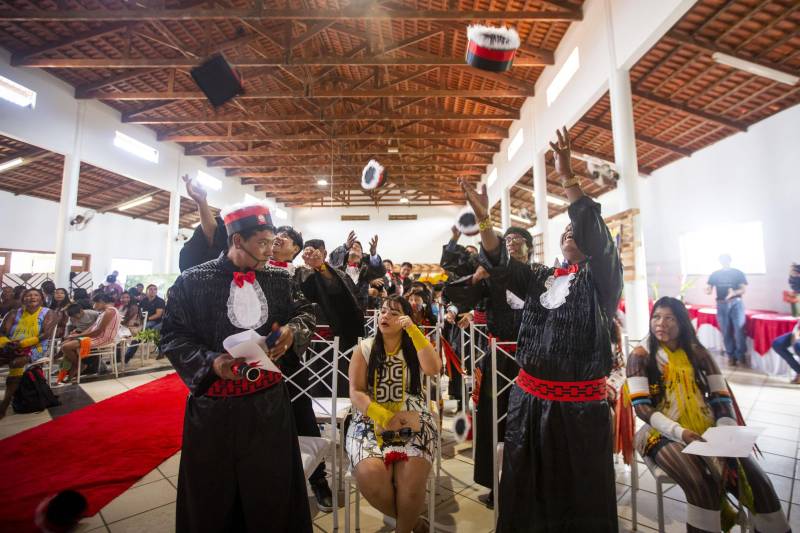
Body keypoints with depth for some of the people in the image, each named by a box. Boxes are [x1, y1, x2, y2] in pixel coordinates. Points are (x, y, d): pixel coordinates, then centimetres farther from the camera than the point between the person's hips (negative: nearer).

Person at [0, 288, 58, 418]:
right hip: (11, 347, 5)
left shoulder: (49, 314, 1)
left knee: (16, 363, -32)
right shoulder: (14, 314, 13)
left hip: (35, 348, -4)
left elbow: (46, 334, -9)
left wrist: (23, 343, -19)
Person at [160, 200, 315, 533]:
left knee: (271, 486, 19)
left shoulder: (278, 280, 0)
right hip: (214, 405, -2)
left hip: (269, 400, 2)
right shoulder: (193, 281, -7)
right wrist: (211, 362, -21)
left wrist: (292, 330, -13)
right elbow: (173, 336, -6)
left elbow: (304, 313, 9)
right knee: (212, 493, 19)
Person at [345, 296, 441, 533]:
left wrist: (413, 330, -16)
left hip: (412, 421, 0)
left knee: (411, 483, -25)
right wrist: (385, 418, -18)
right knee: (370, 478, -25)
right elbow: (356, 392, -3)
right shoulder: (364, 349, 3)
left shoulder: (414, 347, 5)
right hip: (370, 421, 1)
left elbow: (434, 369, -15)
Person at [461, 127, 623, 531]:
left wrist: (568, 179, -25)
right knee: (526, 492, 16)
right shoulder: (541, 278, 10)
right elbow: (500, 263, -2)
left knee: (578, 498, 10)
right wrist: (483, 218, -14)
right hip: (529, 398, 4)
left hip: (579, 405, -4)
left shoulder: (602, 277, -2)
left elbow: (596, 233, -19)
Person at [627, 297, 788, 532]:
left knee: (757, 481, -15)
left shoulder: (698, 353, 10)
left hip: (709, 431, 4)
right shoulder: (640, 356, -4)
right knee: (701, 485, -27)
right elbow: (641, 407, -10)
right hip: (665, 433, -4)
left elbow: (721, 397, 8)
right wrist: (680, 432, -21)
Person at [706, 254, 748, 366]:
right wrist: (707, 290, -17)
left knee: (739, 329, -10)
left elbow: (743, 289, 0)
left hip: (736, 303, -1)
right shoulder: (715, 274, 9)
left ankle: (740, 354, 2)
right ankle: (731, 355, 13)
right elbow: (709, 289, 6)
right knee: (726, 332, 4)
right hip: (721, 304, 1)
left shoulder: (738, 273, 5)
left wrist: (734, 293, -20)